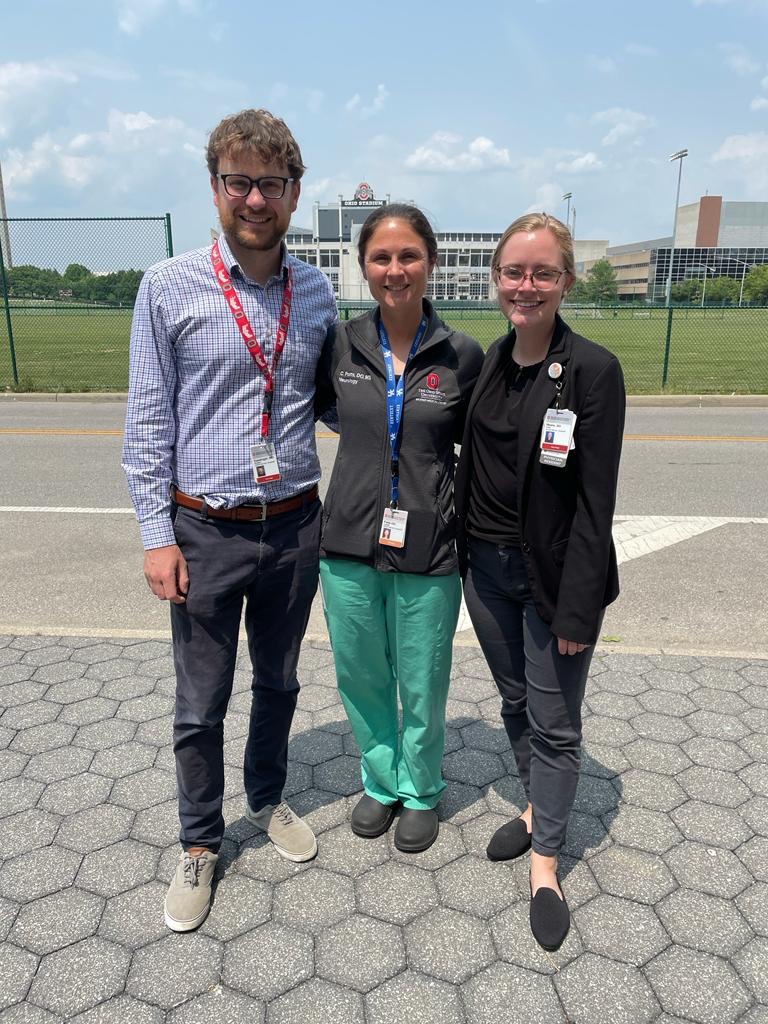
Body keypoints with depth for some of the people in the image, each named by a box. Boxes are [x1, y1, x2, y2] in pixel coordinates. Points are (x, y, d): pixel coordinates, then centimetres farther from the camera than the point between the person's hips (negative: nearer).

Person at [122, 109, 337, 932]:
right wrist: (157, 535, -9)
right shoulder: (170, 288, -7)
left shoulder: (316, 292, 3)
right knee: (200, 704, 11)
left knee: (278, 684, 21)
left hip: (295, 526, 3)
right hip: (205, 532, -2)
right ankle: (199, 845, 35)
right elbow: (148, 421, -6)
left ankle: (267, 800, 46)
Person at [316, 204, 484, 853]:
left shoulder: (462, 356, -6)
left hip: (427, 553, -2)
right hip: (349, 545, 2)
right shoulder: (341, 346, -2)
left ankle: (421, 791, 41)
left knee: (422, 688, 13)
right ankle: (381, 781, 44)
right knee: (361, 678, 18)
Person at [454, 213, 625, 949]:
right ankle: (538, 808, 45)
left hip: (552, 574, -5)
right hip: (485, 564, 6)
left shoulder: (593, 371, -15)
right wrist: (461, 551, 8)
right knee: (514, 701, 21)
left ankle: (544, 862, 28)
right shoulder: (489, 360, 3)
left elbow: (595, 501, -16)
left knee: (555, 723, 9)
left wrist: (576, 609, -17)